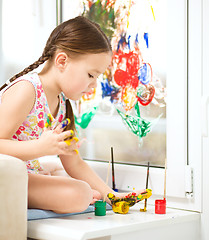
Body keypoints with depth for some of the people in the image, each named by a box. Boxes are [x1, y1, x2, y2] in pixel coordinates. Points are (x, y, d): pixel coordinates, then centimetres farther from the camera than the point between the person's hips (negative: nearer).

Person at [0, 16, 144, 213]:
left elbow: (74, 164, 14)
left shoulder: (62, 103, 9)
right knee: (78, 196, -23)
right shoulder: (25, 90, -18)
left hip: (30, 175, 9)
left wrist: (110, 195, 8)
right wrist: (41, 148, -37)